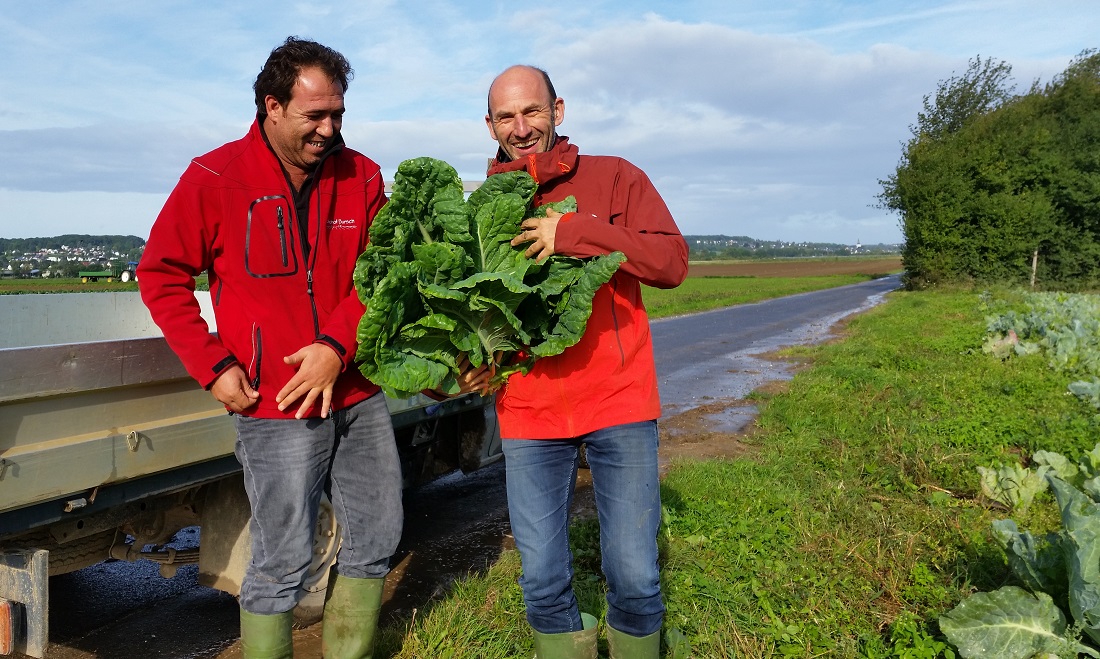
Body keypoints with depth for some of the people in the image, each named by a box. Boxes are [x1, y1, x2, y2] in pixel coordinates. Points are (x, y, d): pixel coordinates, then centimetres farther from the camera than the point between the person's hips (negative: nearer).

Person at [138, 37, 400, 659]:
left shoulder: (362, 177, 3)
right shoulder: (213, 178, -6)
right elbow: (161, 276, 1)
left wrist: (338, 344, -15)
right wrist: (214, 366, -8)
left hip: (359, 394, 5)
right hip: (276, 407, -4)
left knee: (377, 538, 15)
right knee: (283, 563, 2)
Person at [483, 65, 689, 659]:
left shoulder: (614, 178, 2)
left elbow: (671, 262, -10)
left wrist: (573, 232, -19)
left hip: (618, 403, -2)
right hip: (528, 412, 2)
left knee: (635, 576, 4)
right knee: (543, 582, 9)